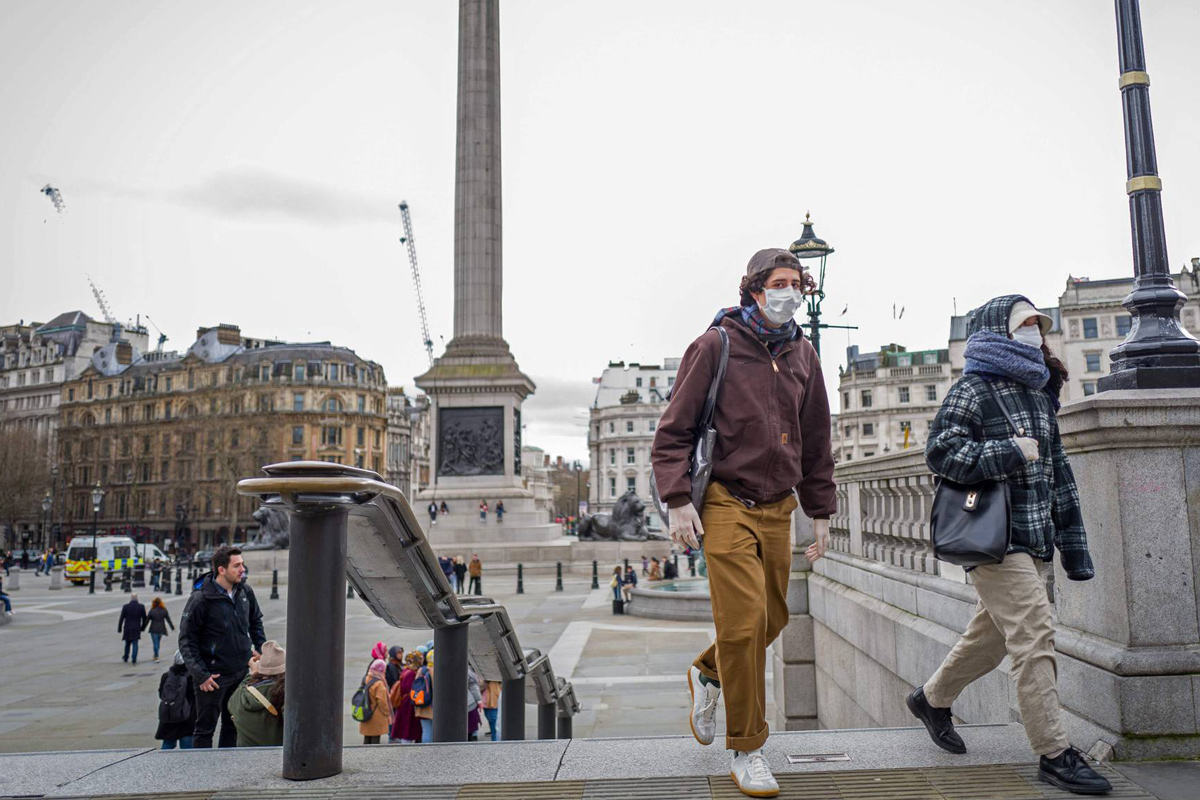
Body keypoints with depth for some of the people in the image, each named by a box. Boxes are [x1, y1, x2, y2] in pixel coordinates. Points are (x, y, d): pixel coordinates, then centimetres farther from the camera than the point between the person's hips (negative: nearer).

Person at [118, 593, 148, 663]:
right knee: (135, 644, 3)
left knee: (127, 643, 17)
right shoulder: (141, 607, -4)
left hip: (127, 628, 0)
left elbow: (121, 618, -4)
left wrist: (119, 628, 4)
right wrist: (142, 627, 16)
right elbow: (144, 618, 3)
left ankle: (126, 657, 30)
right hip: (137, 629, 0)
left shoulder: (125, 607, -7)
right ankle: (134, 659, -4)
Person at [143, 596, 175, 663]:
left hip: (153, 629, -3)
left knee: (155, 643, -1)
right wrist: (172, 627, 12)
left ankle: (156, 657, -7)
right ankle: (156, 656, 29)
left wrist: (142, 628, 6)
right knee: (158, 643, 17)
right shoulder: (164, 610, -2)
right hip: (161, 629, 3)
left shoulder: (151, 611, -9)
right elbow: (168, 620, 4)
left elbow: (146, 620, -4)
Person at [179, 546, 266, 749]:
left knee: (233, 726, 18)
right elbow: (186, 640, -13)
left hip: (242, 671, 6)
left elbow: (256, 621, 17)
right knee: (205, 729, 6)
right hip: (214, 675, -6)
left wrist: (261, 649, 7)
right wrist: (200, 674, -18)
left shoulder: (245, 591, 0)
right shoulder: (201, 599, -18)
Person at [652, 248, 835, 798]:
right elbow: (673, 431, -5)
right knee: (743, 621, -8)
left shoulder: (802, 355, 11)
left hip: (777, 509, 6)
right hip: (726, 504, -6)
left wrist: (820, 512, 17)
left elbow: (816, 442, 18)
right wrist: (677, 500, -13)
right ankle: (746, 751, 10)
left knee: (772, 618, 12)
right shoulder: (716, 346, -5)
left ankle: (707, 675, 42)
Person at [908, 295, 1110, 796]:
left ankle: (931, 699, 34)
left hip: (1034, 542, 8)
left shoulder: (1039, 394, 18)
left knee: (992, 636, 16)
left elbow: (1059, 473, 20)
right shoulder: (973, 390, -6)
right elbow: (941, 452, -18)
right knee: (1035, 636, -10)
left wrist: (1073, 546, 18)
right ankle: (1054, 754, 0)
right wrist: (1012, 452, -18)